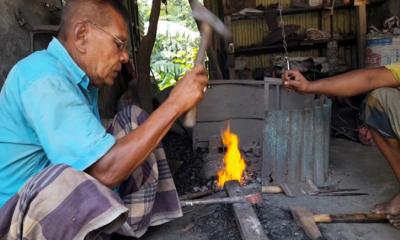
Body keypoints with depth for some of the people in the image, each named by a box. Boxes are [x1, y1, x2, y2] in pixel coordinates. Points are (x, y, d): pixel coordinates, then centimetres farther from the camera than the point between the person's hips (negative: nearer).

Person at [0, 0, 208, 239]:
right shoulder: (44, 75, -24)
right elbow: (106, 170, -31)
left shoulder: (83, 80, 5)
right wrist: (174, 104, -26)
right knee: (65, 178, -41)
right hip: (20, 219, -9)